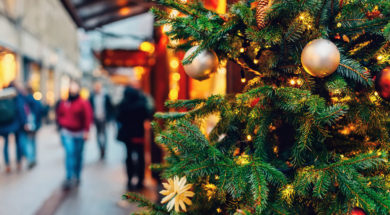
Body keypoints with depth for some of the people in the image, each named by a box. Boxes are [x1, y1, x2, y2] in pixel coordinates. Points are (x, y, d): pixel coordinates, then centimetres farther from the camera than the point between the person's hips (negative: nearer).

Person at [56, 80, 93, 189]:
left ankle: (77, 177, 25)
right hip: (67, 133, 1)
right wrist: (62, 124, 5)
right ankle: (69, 178, -11)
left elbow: (88, 118, -11)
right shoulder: (63, 103, 4)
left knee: (78, 155, 10)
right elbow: (59, 115, 19)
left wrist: (86, 131, -16)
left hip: (79, 134, -1)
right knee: (69, 153, -10)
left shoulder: (84, 103, -7)